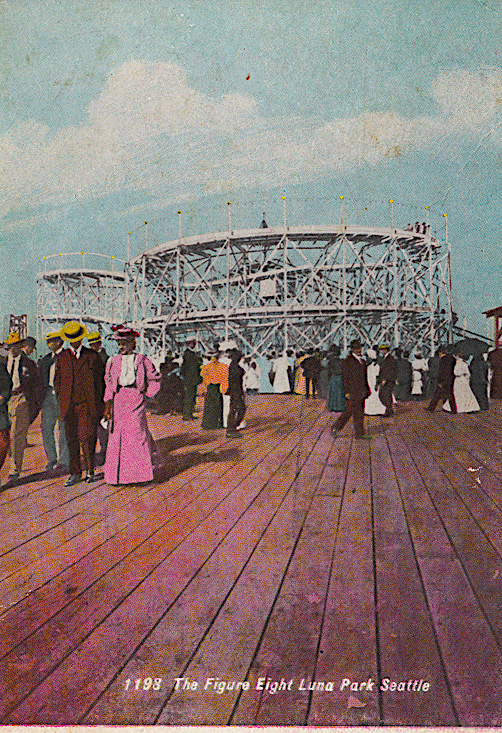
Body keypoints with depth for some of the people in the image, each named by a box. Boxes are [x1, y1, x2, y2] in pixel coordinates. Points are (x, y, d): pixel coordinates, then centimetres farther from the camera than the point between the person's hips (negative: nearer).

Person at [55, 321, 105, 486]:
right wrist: (61, 401, 8)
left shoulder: (92, 356, 6)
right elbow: (57, 380, 16)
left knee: (87, 437, -7)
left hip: (88, 404, -2)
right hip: (69, 404, 3)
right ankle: (75, 473, 14)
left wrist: (98, 403, 3)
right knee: (72, 439, 5)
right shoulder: (61, 357, 12)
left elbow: (99, 381, 8)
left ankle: (90, 471, 7)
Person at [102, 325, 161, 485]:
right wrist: (108, 405, 2)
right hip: (118, 400, 3)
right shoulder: (113, 361, 11)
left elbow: (155, 378, 11)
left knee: (136, 433, -5)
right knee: (116, 435, 2)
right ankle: (119, 473, 14)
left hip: (135, 399, -3)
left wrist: (147, 394, 3)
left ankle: (137, 473, 6)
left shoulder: (142, 360, 4)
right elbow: (109, 383, 9)